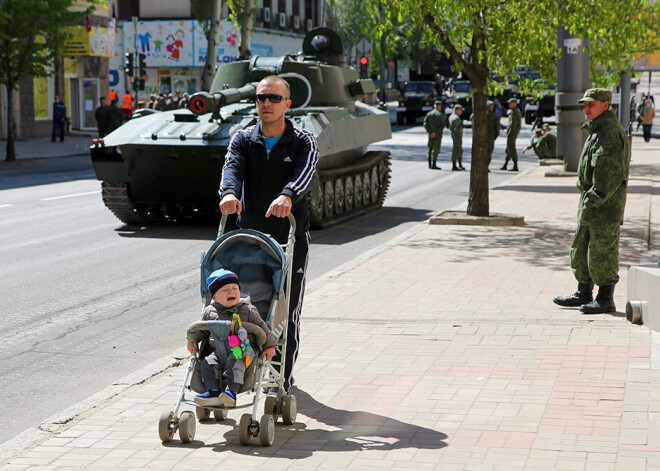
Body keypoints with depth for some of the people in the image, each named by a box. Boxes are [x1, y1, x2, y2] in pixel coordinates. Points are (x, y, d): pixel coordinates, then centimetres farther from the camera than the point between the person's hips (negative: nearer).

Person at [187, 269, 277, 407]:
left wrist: (269, 345, 2)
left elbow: (261, 327, 8)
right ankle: (213, 392, -28)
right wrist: (191, 340, 11)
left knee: (234, 363, -33)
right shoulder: (209, 312, 12)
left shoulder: (248, 310, 6)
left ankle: (231, 392, -41)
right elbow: (201, 330, 25)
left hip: (244, 350, -3)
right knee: (207, 363, -22)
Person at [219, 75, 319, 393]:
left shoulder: (303, 142, -1)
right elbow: (232, 167, -14)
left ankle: (282, 380, 10)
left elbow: (306, 172, -22)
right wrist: (229, 193, -39)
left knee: (287, 313, -2)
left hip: (291, 239, -2)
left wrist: (287, 195, -45)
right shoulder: (243, 140, 6)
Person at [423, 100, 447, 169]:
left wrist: (430, 132, -9)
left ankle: (429, 164, 12)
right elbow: (443, 125, -17)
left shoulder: (429, 114, 5)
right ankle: (434, 165, -5)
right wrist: (436, 132, -16)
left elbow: (425, 124, -4)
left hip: (431, 134, 4)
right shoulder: (441, 115, -6)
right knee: (436, 149, -2)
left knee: (430, 148, 14)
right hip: (438, 134, -4)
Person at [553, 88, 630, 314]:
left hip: (605, 203, -11)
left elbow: (607, 176, -23)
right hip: (591, 201, 11)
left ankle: (605, 299, 3)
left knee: (602, 252, -5)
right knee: (580, 248, 16)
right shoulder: (597, 131, 18)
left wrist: (592, 201, -22)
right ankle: (583, 294, 26)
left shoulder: (611, 134, -17)